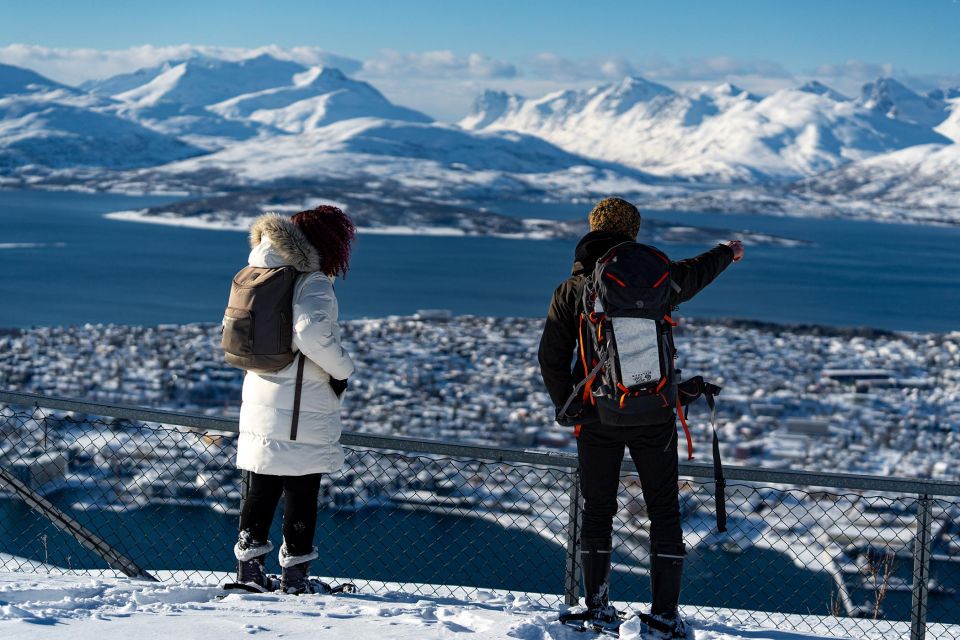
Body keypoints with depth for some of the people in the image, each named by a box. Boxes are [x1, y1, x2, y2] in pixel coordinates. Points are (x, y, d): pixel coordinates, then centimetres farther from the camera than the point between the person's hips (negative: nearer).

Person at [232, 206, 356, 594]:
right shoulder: (314, 285, -16)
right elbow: (311, 331, -32)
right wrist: (342, 369, -17)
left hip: (259, 398, 7)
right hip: (304, 407, -7)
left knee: (261, 488, 16)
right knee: (301, 491, 4)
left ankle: (249, 563, 19)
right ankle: (295, 574, 9)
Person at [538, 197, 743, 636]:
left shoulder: (571, 291, -5)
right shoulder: (653, 277, -5)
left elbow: (552, 360, -3)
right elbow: (695, 272, 17)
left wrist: (567, 408, 11)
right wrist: (727, 252, 38)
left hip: (597, 419, 1)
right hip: (653, 417, -1)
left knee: (597, 511, 14)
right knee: (664, 513, 9)